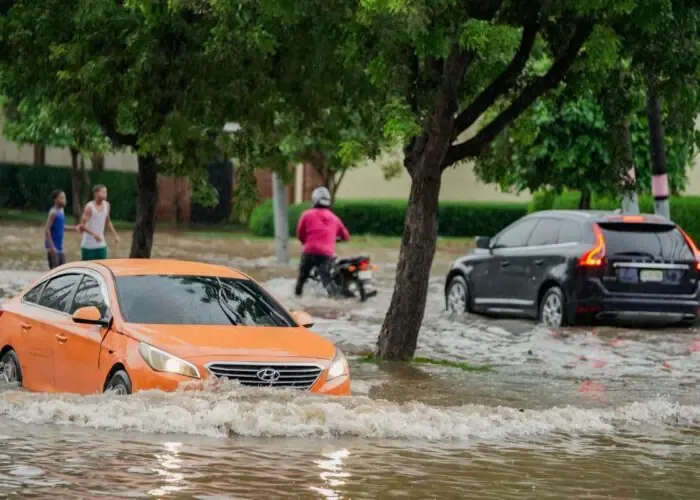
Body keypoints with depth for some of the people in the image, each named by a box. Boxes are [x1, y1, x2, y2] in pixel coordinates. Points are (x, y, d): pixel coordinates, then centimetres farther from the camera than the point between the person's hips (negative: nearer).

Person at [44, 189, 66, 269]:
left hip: (59, 247, 9)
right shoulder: (53, 212, -16)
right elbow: (47, 230, -20)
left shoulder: (61, 211, 9)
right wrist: (51, 246, -25)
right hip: (53, 247, -9)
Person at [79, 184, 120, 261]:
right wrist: (93, 234, -32)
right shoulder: (89, 207, -16)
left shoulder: (106, 205, 3)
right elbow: (82, 225, -19)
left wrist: (115, 234, 9)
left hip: (101, 244, 5)